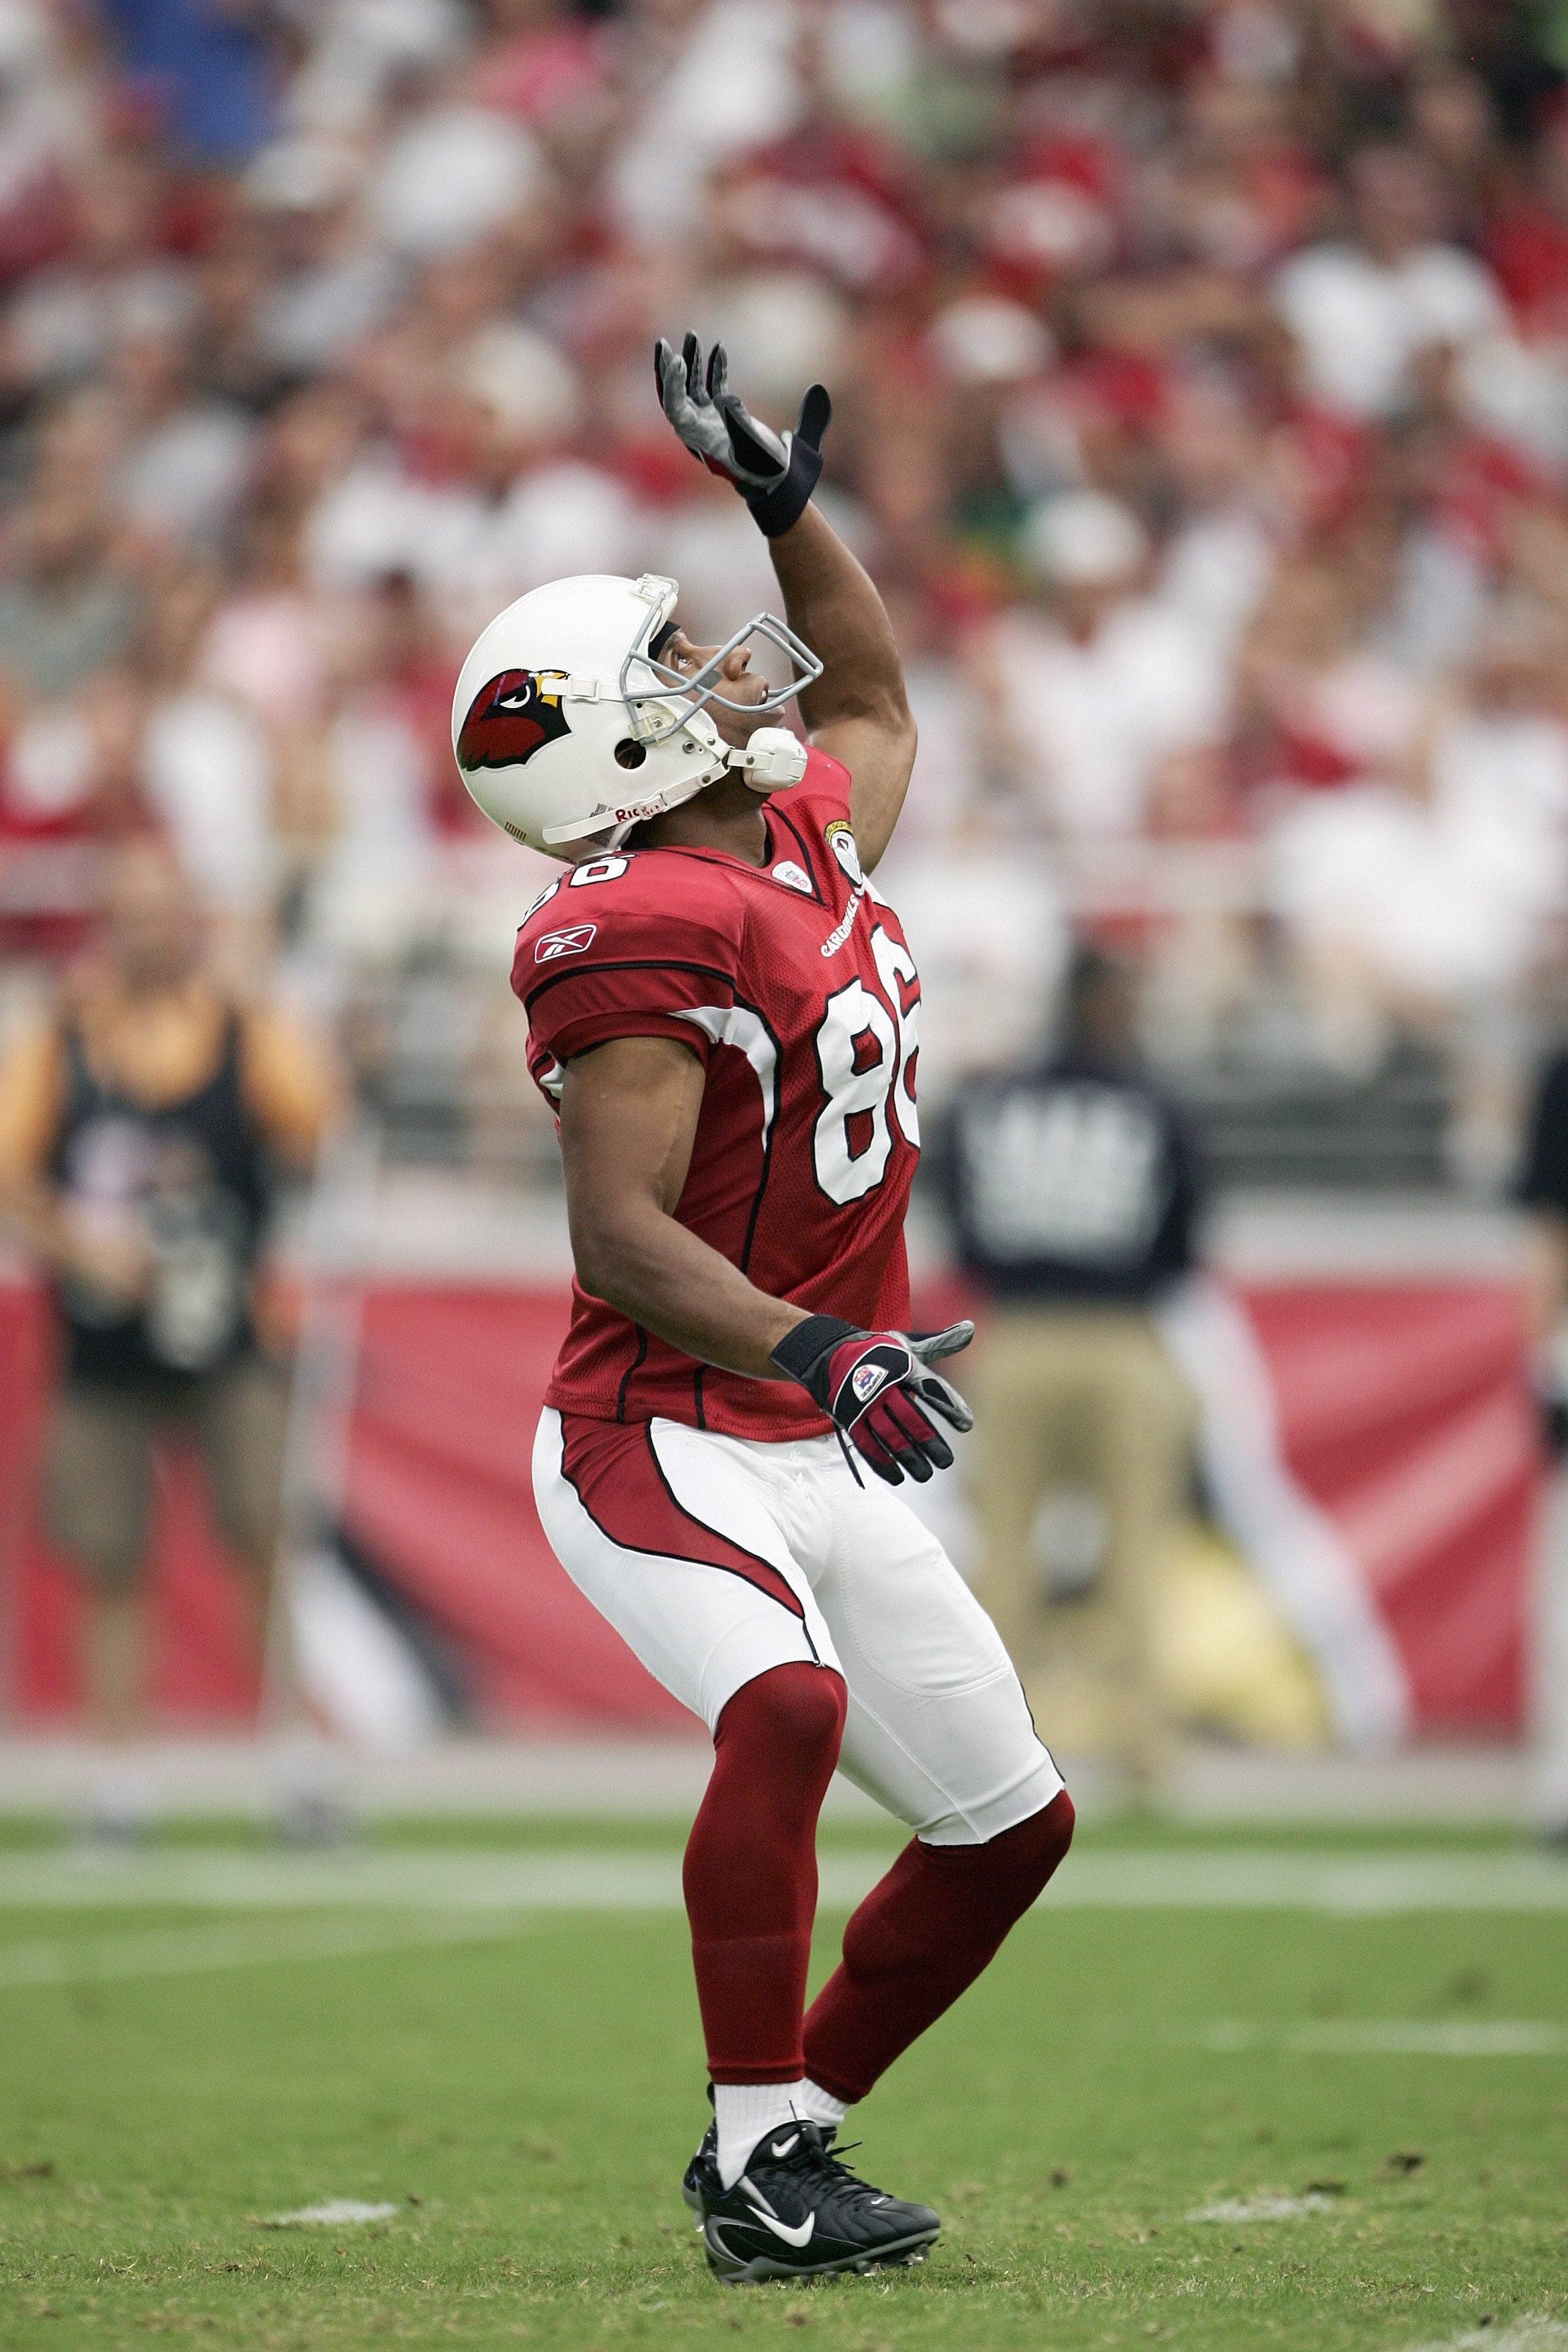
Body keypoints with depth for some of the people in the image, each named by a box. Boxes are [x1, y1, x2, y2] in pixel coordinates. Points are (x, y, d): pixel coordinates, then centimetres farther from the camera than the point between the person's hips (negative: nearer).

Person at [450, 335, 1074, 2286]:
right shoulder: (642, 936, -18)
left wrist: (789, 504, 21)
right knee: (787, 1705, -35)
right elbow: (621, 1235, -24)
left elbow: (869, 703, 32)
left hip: (823, 1460, 9)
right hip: (660, 1444, -9)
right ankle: (760, 2157, -25)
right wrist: (814, 1350, -36)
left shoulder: (811, 847, 8)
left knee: (1011, 1823, 9)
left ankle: (775, 2140, 21)